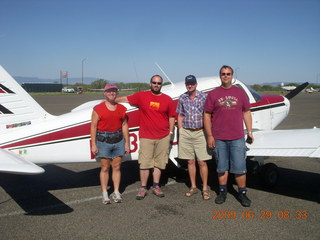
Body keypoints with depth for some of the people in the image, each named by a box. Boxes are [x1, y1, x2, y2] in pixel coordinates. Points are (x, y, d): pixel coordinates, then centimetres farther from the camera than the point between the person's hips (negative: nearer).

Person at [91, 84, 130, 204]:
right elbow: (93, 126, -5)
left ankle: (116, 192, 18)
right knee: (105, 168, 3)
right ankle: (104, 194, 12)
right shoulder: (98, 109, -3)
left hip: (118, 140, 3)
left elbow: (124, 126, 10)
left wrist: (127, 142, 7)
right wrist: (93, 144, -9)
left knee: (117, 167, 8)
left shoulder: (121, 108, 8)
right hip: (104, 140, -3)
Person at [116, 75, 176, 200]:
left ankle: (155, 186, 21)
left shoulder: (167, 100, 5)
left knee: (159, 162, 8)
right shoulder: (141, 96, 1)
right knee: (144, 163, -1)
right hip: (146, 137, -1)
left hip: (163, 137, 2)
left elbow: (171, 116, 12)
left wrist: (170, 132, 8)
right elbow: (125, 99, 9)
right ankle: (143, 188, 12)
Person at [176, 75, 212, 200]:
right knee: (190, 161, 10)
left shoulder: (204, 97, -1)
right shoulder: (182, 98, 8)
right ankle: (193, 187, 22)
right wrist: (180, 132, 7)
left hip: (200, 132, -3)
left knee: (202, 162, -1)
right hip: (186, 133, 3)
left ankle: (205, 188, 12)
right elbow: (180, 116, 13)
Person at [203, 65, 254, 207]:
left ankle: (242, 193, 17)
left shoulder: (240, 92, 8)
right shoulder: (213, 94, 3)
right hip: (219, 138, 0)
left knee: (239, 167, 3)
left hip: (237, 138, 0)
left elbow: (246, 113, 11)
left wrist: (249, 131, 6)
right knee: (222, 167, 10)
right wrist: (209, 135, -2)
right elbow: (207, 115, 3)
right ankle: (222, 191, 24)